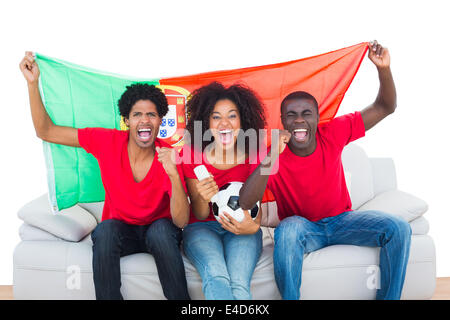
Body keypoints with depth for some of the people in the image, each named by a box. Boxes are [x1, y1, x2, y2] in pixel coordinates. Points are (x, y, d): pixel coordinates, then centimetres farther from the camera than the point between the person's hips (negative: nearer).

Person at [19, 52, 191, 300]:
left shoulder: (168, 157, -17)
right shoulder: (108, 142, -12)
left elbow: (181, 221, -24)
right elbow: (45, 131, -5)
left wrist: (173, 175, -38)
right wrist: (32, 82, -14)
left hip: (159, 233, 0)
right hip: (119, 232, 1)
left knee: (161, 229, -33)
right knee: (106, 228, -31)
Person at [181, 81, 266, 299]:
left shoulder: (252, 156, -2)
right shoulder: (192, 154, -4)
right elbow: (200, 215, -2)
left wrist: (253, 226, -24)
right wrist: (203, 198, -27)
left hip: (241, 230, 1)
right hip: (202, 228, 0)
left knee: (239, 284, -31)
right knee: (216, 276, -33)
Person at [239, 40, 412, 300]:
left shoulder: (332, 135, -11)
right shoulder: (274, 157, -18)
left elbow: (385, 107, -5)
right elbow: (244, 204, -31)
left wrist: (384, 69, -24)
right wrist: (271, 159, -40)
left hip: (341, 220, 3)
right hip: (302, 228, -3)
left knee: (399, 228, -17)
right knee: (288, 229, -37)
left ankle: (389, 297, -1)